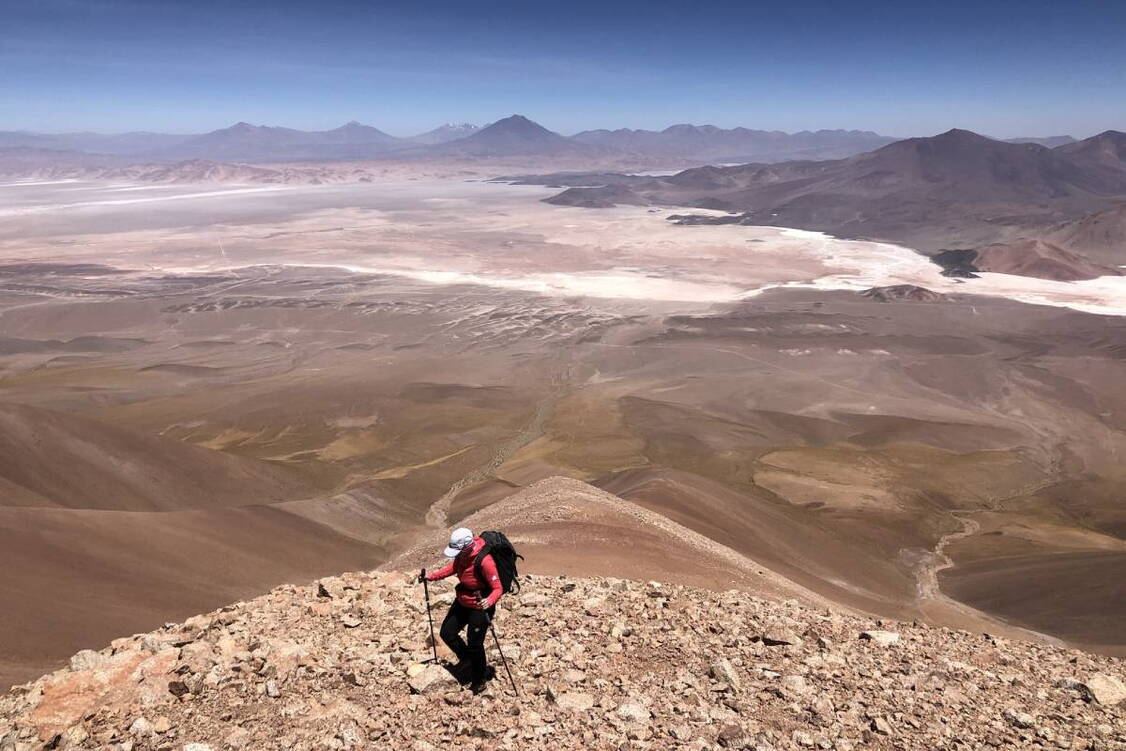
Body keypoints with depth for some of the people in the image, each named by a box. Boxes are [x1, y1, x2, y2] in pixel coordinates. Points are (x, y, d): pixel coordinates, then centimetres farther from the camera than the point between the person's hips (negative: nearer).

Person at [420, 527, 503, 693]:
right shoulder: (462, 555, -10)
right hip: (462, 601, 8)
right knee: (447, 633, 14)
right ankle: (467, 660, 39)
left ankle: (479, 682, 27)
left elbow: (498, 588, -28)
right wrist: (431, 576, 5)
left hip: (480, 607, -8)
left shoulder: (485, 561, -32)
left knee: (474, 645, 3)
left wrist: (489, 601, -47)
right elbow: (453, 567, 12)